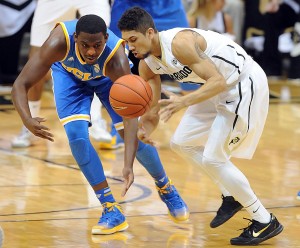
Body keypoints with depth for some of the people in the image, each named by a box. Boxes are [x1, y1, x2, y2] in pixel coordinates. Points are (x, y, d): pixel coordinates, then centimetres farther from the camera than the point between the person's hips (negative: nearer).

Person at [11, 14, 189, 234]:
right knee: (76, 134, -19)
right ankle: (112, 211, -10)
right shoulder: (60, 42, -42)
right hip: (68, 71, 1)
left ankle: (166, 189, 23)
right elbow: (21, 85, -40)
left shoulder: (116, 59, -42)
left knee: (137, 133, -7)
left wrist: (128, 166, -55)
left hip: (107, 75, -1)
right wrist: (27, 120, -60)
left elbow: (130, 117, -44)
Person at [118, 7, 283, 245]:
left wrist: (184, 102, -44)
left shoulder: (180, 43, -29)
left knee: (212, 158, -11)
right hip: (221, 87, 10)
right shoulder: (147, 66, -1)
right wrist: (145, 127, -17)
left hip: (246, 84, -10)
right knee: (181, 143, 13)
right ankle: (231, 196, 25)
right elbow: (153, 112, 6)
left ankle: (265, 222, -1)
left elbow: (218, 82, -32)